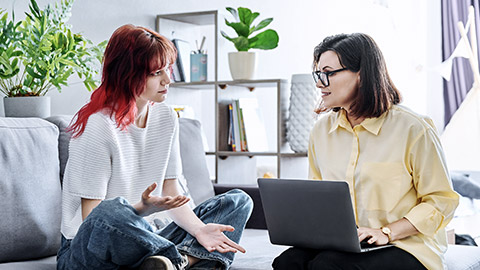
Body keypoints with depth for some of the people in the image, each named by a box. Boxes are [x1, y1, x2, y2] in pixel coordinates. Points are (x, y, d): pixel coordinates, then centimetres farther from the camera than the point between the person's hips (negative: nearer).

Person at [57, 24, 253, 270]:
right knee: (113, 211, -42)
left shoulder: (166, 118, 5)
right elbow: (93, 218, -18)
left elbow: (172, 195, 6)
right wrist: (142, 208, -36)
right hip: (87, 250, -8)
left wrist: (199, 229, -13)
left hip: (143, 242, 8)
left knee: (239, 201, 1)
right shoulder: (98, 127, -17)